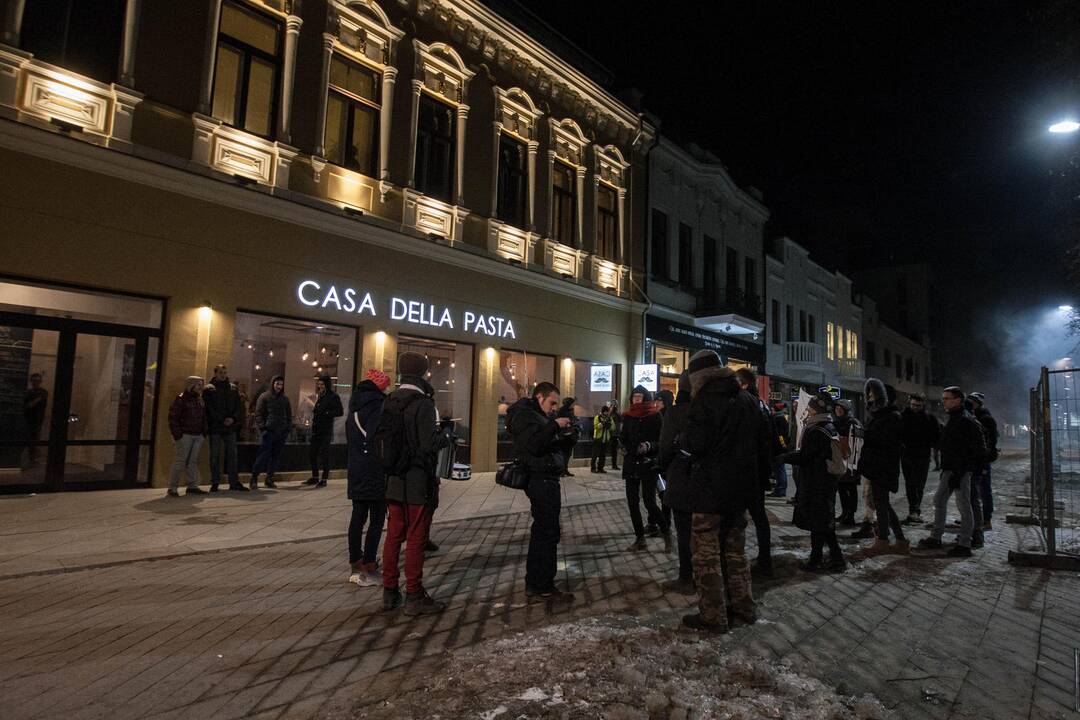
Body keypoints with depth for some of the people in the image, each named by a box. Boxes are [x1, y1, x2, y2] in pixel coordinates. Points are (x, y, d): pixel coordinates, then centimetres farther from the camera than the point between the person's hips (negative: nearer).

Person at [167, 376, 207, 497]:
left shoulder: (200, 399, 16)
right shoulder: (180, 399, -5)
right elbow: (173, 417, -9)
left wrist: (204, 431, 11)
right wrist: (177, 434, -14)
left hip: (198, 435, 7)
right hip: (185, 435, -6)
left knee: (193, 461, 8)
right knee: (181, 460, -7)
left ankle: (192, 486, 13)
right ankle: (172, 488, -2)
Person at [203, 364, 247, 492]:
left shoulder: (233, 388, 13)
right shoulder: (209, 389, 2)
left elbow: (239, 406, 8)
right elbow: (209, 408, -7)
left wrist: (233, 418, -10)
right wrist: (222, 420, -15)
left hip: (231, 427, 3)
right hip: (215, 427, -3)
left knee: (232, 454, 3)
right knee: (215, 455, 2)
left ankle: (234, 482, 7)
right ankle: (215, 483, 8)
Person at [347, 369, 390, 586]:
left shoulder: (354, 411, 13)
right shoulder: (380, 406, -12)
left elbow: (348, 443, 17)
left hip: (355, 473, 7)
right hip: (376, 474, -7)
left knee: (358, 517, 12)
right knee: (376, 519, -1)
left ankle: (355, 566, 18)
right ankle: (368, 569, -1)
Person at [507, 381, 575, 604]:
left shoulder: (538, 416, 21)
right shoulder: (524, 415, -10)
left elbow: (556, 450, 21)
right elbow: (534, 444, -26)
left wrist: (567, 436, 4)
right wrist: (555, 425, -19)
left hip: (546, 479, 11)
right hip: (541, 480, -11)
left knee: (542, 532, 15)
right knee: (548, 534, -7)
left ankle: (534, 585, 24)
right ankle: (544, 588, 1)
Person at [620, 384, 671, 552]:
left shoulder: (655, 416, -4)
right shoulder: (628, 417, 8)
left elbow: (662, 441, -5)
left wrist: (649, 446, -23)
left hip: (649, 464, -4)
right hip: (631, 464, 4)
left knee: (649, 502, -11)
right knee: (632, 502, 4)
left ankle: (666, 531, 13)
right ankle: (640, 539, 16)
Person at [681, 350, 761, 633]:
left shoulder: (705, 400, -16)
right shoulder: (746, 399, 7)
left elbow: (694, 445, -21)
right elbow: (759, 439, 16)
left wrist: (684, 440, -1)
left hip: (712, 488, -8)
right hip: (743, 485, 8)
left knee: (706, 552, 2)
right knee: (735, 548, 20)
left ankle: (713, 616, 8)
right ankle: (744, 606, 28)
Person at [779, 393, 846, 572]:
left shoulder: (815, 431, -20)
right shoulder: (831, 428, 10)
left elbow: (803, 457, -19)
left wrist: (783, 457, -7)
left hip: (815, 484, -9)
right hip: (828, 482, 9)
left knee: (817, 523, 0)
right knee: (826, 522, 16)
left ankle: (816, 561, 8)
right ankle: (836, 558, 23)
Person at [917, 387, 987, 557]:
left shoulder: (966, 421, -16)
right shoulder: (953, 419, 15)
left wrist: (958, 473, -22)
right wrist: (945, 467, 17)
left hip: (961, 471, -10)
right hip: (949, 469, 10)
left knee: (964, 505, -2)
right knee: (939, 500, 13)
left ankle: (964, 545, 5)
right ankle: (936, 538, 21)